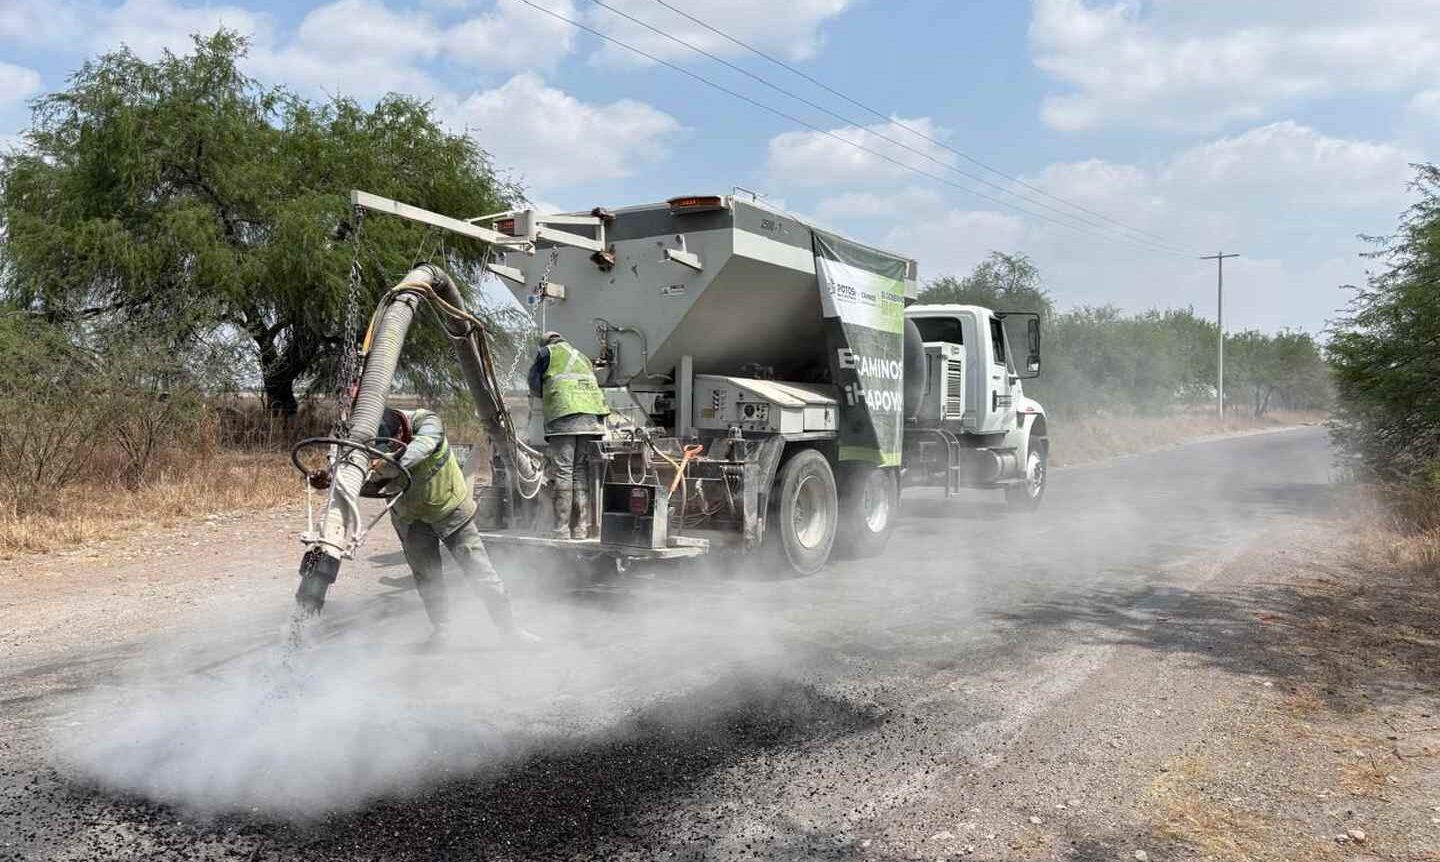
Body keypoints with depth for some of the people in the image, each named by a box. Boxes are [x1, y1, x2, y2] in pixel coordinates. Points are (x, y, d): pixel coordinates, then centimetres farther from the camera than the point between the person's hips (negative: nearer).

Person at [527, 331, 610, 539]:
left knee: (563, 471, -8)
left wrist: (547, 396, 30)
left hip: (563, 415, -5)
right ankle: (581, 528, 2)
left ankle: (561, 529, -11)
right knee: (582, 472, 5)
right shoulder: (582, 357, 31)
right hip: (592, 418, 5)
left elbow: (535, 386, 11)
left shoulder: (546, 353, 15)